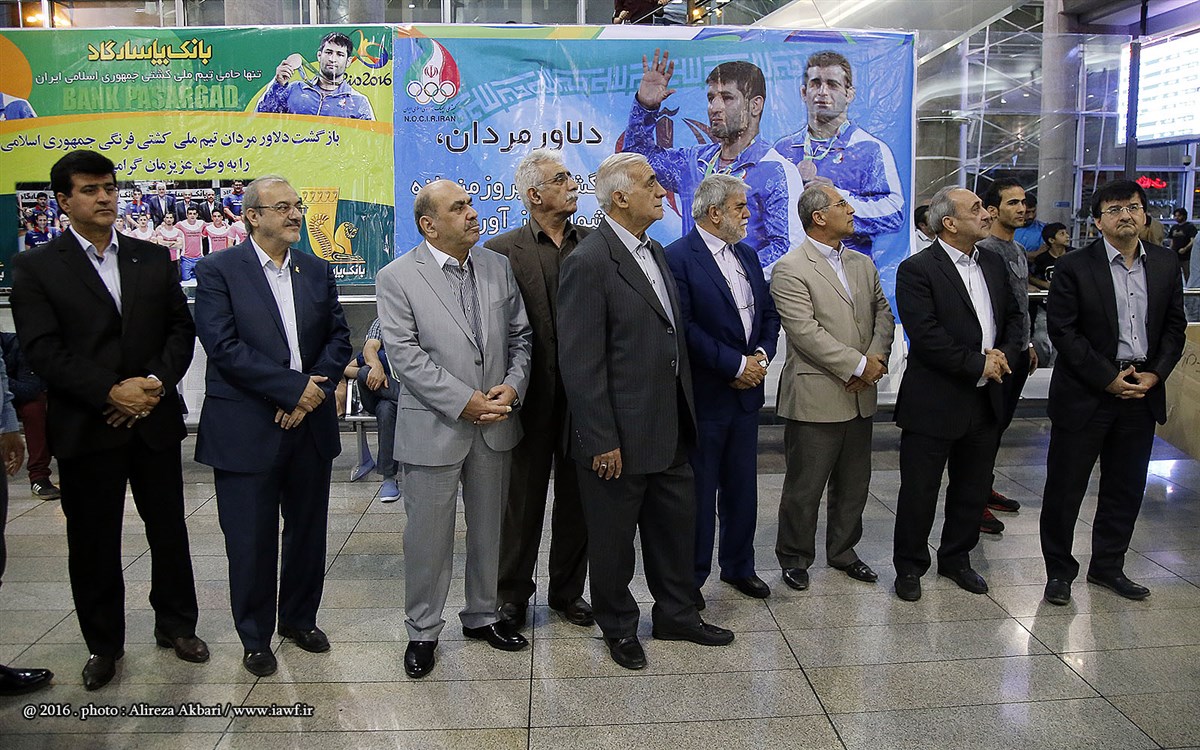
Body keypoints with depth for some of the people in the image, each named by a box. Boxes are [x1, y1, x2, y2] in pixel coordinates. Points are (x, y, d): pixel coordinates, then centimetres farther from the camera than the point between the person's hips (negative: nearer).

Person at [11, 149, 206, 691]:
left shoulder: (153, 259, 9)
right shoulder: (35, 267, -1)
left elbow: (181, 329, 5)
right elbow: (42, 349, -9)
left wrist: (156, 382, -11)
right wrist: (112, 392, -18)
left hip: (155, 420, 3)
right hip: (85, 428, -2)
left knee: (169, 529, 11)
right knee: (93, 542, 8)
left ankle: (176, 625, 28)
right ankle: (103, 644, 25)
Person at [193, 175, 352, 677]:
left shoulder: (317, 271, 10)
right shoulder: (218, 271, -4)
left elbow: (339, 337, 6)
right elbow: (223, 346, -15)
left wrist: (315, 391, -10)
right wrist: (294, 387, -17)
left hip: (310, 423, 4)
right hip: (246, 429, -4)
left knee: (308, 530, 14)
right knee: (250, 539, 6)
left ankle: (299, 618, 34)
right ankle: (255, 637, 24)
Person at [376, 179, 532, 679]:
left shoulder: (498, 267, 5)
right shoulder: (397, 278, -8)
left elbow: (520, 335, 9)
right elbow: (406, 356, -14)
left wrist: (512, 385, -8)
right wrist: (464, 402, -19)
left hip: (495, 425, 4)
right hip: (434, 428, -4)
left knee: (490, 529, 16)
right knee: (428, 538, 6)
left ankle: (482, 615, 35)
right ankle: (422, 632, 25)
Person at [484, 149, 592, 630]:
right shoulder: (501, 251, -4)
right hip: (531, 397, -2)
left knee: (577, 498, 14)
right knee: (523, 499, 11)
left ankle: (568, 590, 31)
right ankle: (513, 594, 28)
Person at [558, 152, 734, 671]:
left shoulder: (654, 251, 10)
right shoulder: (589, 262, -18)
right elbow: (580, 364, -20)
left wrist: (684, 412, 14)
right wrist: (601, 442, -20)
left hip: (669, 429, 8)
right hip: (620, 435, -8)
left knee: (676, 525, 20)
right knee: (613, 537, 11)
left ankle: (676, 614, 39)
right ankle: (618, 627, 32)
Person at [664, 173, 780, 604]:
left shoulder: (747, 255, 13)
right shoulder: (679, 257, -13)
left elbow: (769, 313, 16)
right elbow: (685, 326, -20)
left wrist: (761, 355, -3)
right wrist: (735, 364, -17)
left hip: (746, 391, 7)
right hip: (704, 395, -7)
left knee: (742, 487, 16)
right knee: (699, 490, 4)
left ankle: (739, 566, 32)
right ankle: (691, 577, 19)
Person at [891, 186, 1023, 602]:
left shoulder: (993, 264, 10)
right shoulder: (917, 270, -13)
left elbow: (1013, 316, 16)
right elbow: (926, 337, -20)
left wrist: (1005, 353, -3)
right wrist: (978, 365, -16)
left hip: (985, 401, 7)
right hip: (934, 403, -7)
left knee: (973, 489, 17)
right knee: (919, 491, 4)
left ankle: (956, 558, 35)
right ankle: (909, 567, 21)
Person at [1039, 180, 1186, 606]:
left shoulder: (1166, 264, 7)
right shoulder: (1074, 267, -8)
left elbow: (1174, 326, 10)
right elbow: (1062, 330, -11)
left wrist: (1155, 374, -5)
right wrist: (1108, 379, -14)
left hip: (1142, 393, 5)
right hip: (1085, 394, -4)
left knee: (1126, 487, 14)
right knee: (1065, 486, 3)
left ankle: (1108, 567, 29)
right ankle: (1059, 571, 18)